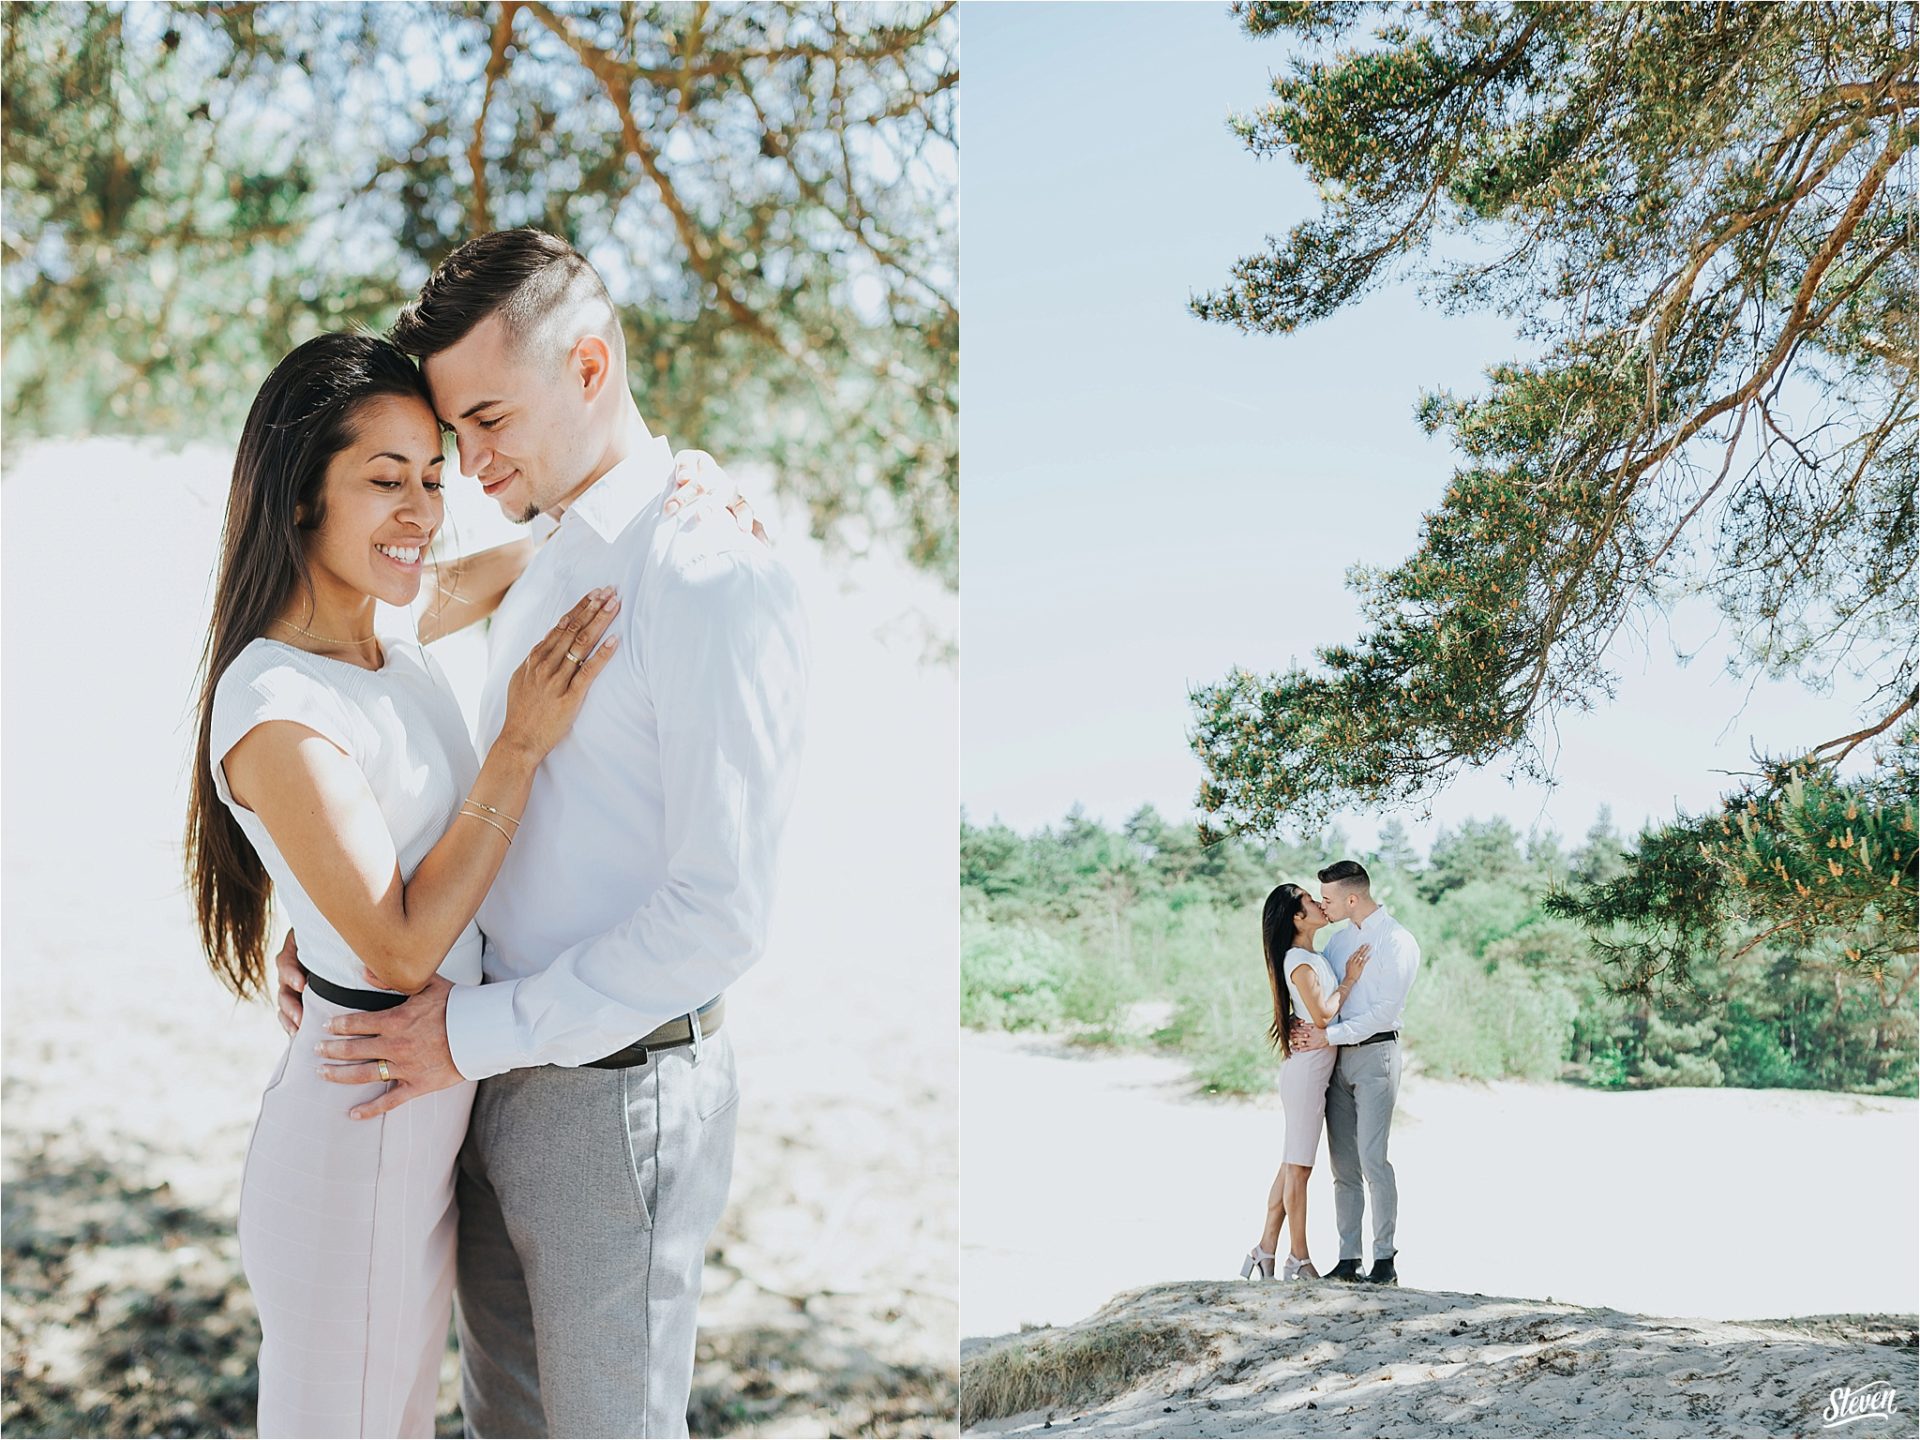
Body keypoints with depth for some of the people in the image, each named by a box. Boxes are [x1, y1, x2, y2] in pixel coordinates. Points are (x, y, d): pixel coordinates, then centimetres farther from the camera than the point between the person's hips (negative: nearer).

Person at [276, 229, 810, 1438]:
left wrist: (476, 1033, -20)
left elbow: (722, 912, -24)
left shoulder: (711, 578, -20)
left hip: (621, 1094, -8)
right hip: (504, 1072, 9)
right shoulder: (549, 569, 11)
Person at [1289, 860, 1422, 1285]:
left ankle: (1385, 1260, -6)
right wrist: (1304, 1025, 1)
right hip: (1338, 1059, 7)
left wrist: (1329, 1035, -16)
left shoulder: (1398, 942, -8)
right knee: (1343, 1164, 6)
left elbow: (1385, 1011, -15)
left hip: (1375, 1054, -7)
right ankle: (1348, 1260, 9)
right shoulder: (1340, 939, 15)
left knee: (1373, 1158, -12)